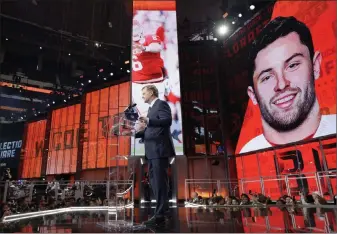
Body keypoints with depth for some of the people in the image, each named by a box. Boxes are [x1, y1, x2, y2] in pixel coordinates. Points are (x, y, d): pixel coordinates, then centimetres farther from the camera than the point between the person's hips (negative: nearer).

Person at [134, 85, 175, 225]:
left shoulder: (161, 104, -4)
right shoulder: (151, 108, 23)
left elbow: (167, 121, -21)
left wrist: (148, 121, -32)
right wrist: (137, 132, 8)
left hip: (160, 149, -10)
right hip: (152, 151, 10)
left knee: (160, 181, -7)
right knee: (154, 180, 14)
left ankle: (160, 214, -1)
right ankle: (163, 208, 24)